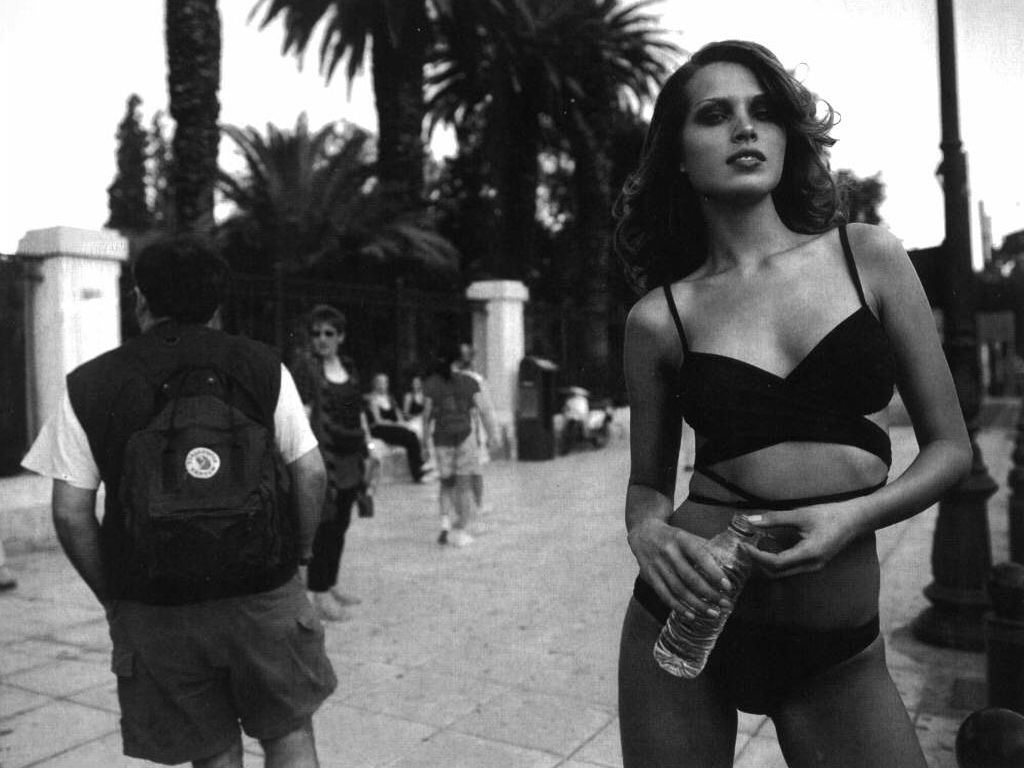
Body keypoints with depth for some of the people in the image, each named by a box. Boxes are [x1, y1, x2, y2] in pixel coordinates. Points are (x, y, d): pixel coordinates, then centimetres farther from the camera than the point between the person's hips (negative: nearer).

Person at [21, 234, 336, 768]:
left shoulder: (87, 387, -3)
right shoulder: (263, 367, -3)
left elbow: (71, 512, -4)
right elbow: (311, 474, -5)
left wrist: (111, 596, 8)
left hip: (156, 609, 1)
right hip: (264, 596, 0)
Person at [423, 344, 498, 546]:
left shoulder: (431, 384, 0)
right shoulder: (469, 381, -2)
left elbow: (427, 413, 0)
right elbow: (484, 410, -3)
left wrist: (427, 433, 15)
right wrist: (492, 434, 5)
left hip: (441, 437, 2)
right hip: (464, 434, -1)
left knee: (447, 483, 18)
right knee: (464, 483, 5)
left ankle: (446, 523, 4)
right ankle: (460, 532, 6)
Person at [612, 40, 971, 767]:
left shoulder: (870, 257, -2)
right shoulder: (659, 317, -4)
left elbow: (950, 447, 3)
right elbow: (649, 484, 6)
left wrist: (855, 515, -14)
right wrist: (647, 533, -15)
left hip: (839, 651, 1)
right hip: (687, 619, 0)